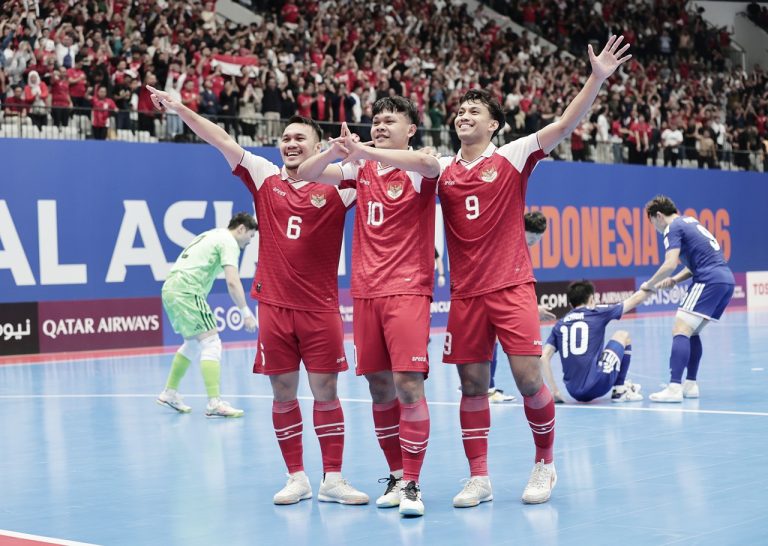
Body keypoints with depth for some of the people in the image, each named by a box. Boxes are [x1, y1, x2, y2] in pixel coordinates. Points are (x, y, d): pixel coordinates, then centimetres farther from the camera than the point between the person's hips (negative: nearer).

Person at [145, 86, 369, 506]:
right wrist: (180, 110, -3)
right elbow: (222, 141, 4)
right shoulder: (265, 178, 7)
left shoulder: (335, 186, 1)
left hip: (320, 309, -2)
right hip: (273, 306, 2)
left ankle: (333, 479, 11)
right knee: (283, 394, 6)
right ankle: (296, 479, 18)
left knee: (325, 392, 1)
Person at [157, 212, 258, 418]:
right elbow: (232, 282, -17)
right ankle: (214, 403, -21)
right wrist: (245, 312, -16)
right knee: (211, 344, -12)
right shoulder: (229, 242, -5)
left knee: (193, 343, 23)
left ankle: (170, 393, 28)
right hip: (186, 291, -10)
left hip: (170, 288, 10)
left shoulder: (212, 235, 25)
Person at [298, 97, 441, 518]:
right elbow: (307, 174, 5)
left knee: (408, 384, -13)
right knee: (379, 387, 8)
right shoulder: (360, 169, 12)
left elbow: (429, 164, -27)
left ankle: (411, 484, -7)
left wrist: (365, 150, -29)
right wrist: (335, 150, -16)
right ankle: (396, 475, 21)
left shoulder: (417, 171, -3)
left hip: (407, 290, -5)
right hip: (365, 292, 5)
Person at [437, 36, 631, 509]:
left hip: (512, 287, -3)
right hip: (465, 293, 3)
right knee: (472, 384, 4)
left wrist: (598, 78, -19)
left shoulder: (511, 158, -1)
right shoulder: (442, 169, 9)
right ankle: (479, 478, 14)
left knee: (529, 378, -9)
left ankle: (545, 464, 13)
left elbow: (565, 124, -9)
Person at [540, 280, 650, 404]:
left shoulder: (559, 324, 12)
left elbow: (543, 358, 2)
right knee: (623, 336, 18)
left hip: (573, 392, 5)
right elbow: (634, 300, 14)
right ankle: (619, 390, 16)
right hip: (597, 387, -5)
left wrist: (555, 391, 6)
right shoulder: (597, 313, 3)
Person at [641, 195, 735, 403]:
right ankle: (691, 385, 17)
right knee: (691, 332, 18)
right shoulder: (690, 222, 24)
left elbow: (670, 264, -16)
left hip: (709, 281, -9)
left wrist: (650, 285, -2)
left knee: (680, 331, -13)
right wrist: (676, 279, 15)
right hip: (726, 279, 9)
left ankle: (674, 388, -24)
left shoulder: (673, 228, -4)